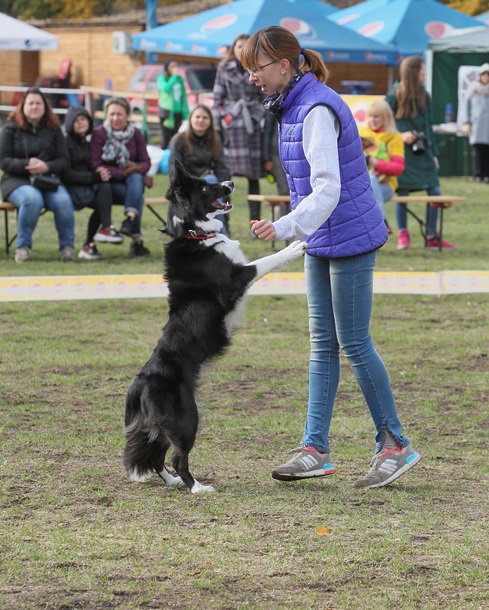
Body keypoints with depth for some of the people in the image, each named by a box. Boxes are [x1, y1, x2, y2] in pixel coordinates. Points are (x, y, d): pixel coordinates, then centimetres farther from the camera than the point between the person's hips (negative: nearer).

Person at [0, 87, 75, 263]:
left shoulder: (53, 129, 11)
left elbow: (63, 161, 5)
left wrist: (47, 167, -17)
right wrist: (27, 165, -20)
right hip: (16, 180, -2)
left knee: (63, 200, -31)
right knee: (33, 198, -37)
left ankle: (67, 245, -12)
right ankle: (23, 245, -21)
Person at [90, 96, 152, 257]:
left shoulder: (135, 134, 5)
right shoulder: (99, 134, -6)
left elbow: (146, 162, 2)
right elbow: (95, 166, -13)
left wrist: (137, 168, -23)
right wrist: (122, 173, -21)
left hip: (132, 181, 3)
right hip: (109, 183, -3)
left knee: (136, 178, -34)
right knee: (137, 196, -31)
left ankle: (130, 220, -50)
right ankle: (136, 241, -37)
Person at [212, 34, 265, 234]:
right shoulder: (224, 69, 5)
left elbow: (266, 100, 10)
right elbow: (217, 99, 4)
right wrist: (217, 127, -2)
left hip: (252, 125, 1)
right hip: (230, 125, -1)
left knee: (254, 176, 4)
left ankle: (255, 224, 9)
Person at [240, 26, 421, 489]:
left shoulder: (317, 111, -21)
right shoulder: (292, 107, 9)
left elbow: (328, 189, -29)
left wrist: (284, 228, -39)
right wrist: (296, 231, 20)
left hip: (350, 240, -9)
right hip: (321, 243, 9)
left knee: (354, 343, -3)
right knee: (322, 343, 8)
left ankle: (395, 445, 9)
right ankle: (315, 449, 10)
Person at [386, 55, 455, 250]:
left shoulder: (424, 96, 13)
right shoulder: (395, 95, -5)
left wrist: (433, 152, 15)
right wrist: (400, 135, -16)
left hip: (423, 151, 5)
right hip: (403, 153, -5)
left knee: (434, 190, -1)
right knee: (402, 192, -2)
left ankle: (432, 237, 5)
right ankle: (402, 234, 12)